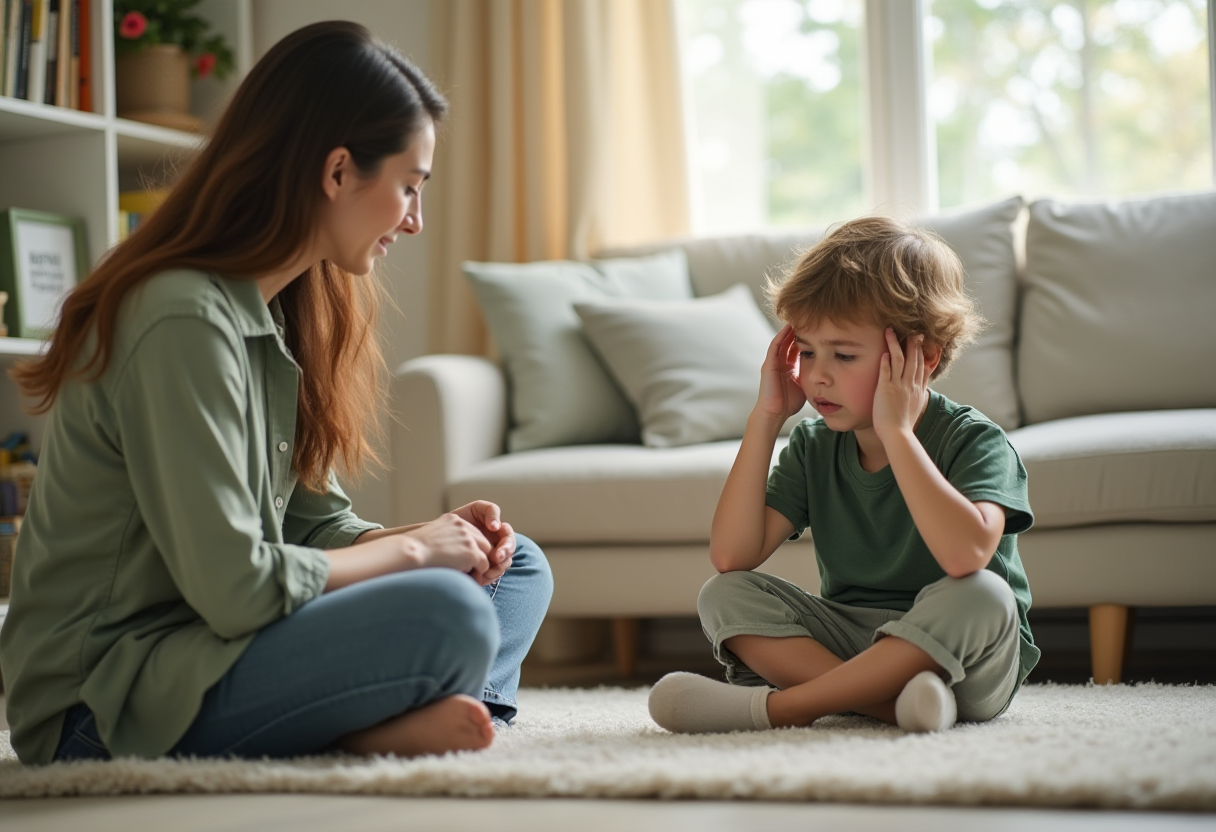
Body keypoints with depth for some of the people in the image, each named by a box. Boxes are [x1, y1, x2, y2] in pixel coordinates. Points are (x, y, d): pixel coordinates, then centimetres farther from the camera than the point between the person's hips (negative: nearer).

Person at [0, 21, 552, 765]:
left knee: (518, 564, 6)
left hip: (202, 645, 10)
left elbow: (314, 520, 13)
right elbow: (234, 587, -24)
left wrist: (438, 535, -6)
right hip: (108, 704, -10)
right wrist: (410, 548, -10)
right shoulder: (184, 320, -21)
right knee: (447, 614, -32)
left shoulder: (281, 313, 10)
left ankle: (402, 720, -15)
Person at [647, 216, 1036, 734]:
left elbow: (966, 554, -36)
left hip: (959, 659, -4)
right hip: (849, 644, 5)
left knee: (980, 595, -35)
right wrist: (766, 416, -12)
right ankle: (886, 702, -31)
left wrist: (895, 430, -30)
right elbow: (732, 556, -12)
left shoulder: (972, 440, -14)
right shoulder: (814, 447, 1)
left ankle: (772, 707, -31)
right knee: (724, 596, -12)